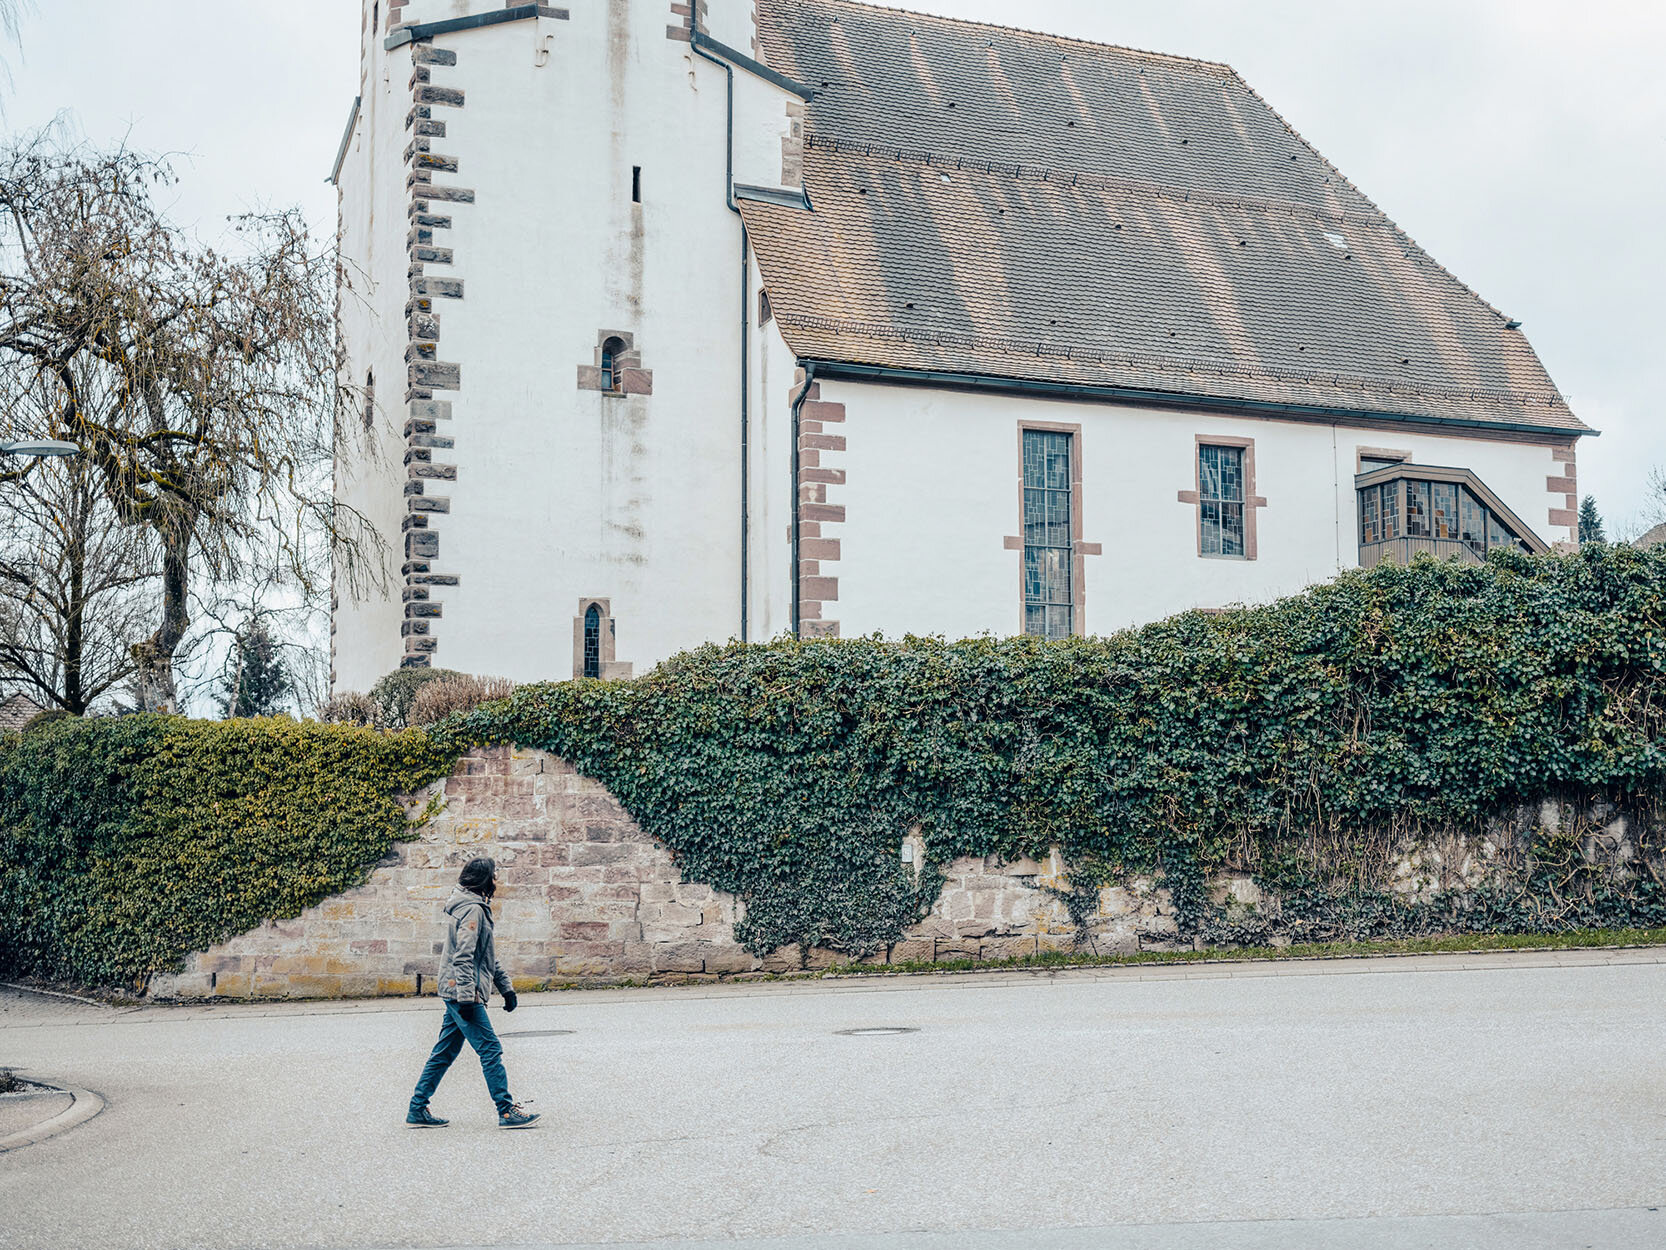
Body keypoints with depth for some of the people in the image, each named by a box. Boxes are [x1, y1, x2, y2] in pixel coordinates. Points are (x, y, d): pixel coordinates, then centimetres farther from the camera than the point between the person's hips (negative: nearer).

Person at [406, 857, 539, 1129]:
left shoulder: (477, 907, 19)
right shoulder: (472, 909, -14)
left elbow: (488, 956, 26)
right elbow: (462, 957, -21)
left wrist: (505, 987, 25)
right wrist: (467, 998, -25)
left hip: (457, 994, 10)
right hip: (463, 992, -10)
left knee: (444, 1053, 13)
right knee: (490, 1050, -7)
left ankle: (417, 1110, 17)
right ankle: (507, 1111, -3)